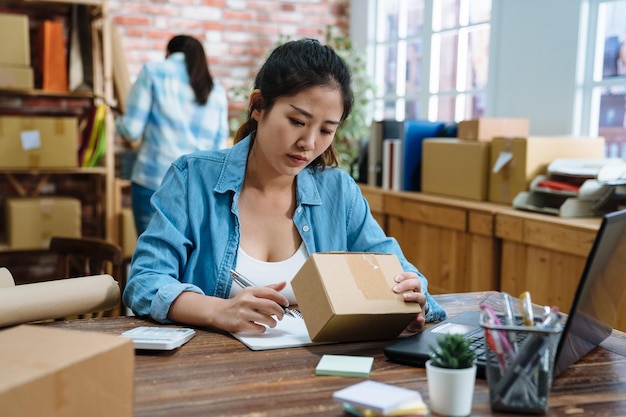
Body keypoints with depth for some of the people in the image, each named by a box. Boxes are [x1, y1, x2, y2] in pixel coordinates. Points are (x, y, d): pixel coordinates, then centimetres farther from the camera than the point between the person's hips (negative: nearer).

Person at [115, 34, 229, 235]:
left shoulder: (154, 72, 3)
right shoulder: (217, 90, 12)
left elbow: (132, 129, -1)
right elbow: (218, 146, 11)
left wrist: (119, 121, 20)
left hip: (154, 183, -3)